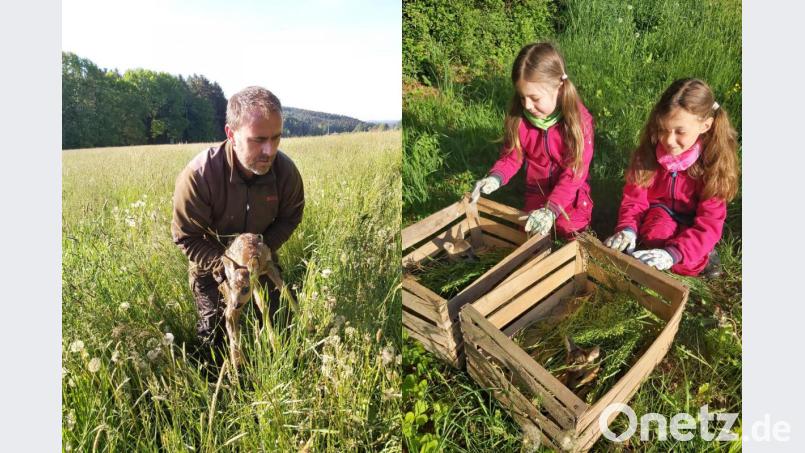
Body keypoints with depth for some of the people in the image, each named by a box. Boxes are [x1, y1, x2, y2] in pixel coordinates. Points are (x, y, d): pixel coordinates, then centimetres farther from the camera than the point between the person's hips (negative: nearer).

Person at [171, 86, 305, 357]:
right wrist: (224, 266, -32)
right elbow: (186, 237, -22)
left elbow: (290, 218, -8)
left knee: (273, 322, 16)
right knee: (214, 331, 9)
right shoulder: (198, 175, -35)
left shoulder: (286, 170, -26)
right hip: (211, 263, -2)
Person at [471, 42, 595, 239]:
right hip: (536, 192, 2)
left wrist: (551, 209, -34)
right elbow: (512, 156, 0)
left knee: (570, 230, -11)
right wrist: (495, 177, -23)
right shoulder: (519, 117, -10)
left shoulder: (578, 119, -20)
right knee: (531, 232, -3)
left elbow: (575, 171, -22)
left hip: (571, 193, -2)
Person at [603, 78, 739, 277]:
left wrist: (673, 253, -40)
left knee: (688, 262, -30)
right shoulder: (648, 153, -14)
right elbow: (634, 199, -9)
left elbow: (709, 224, -23)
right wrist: (627, 228, -32)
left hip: (690, 226, -2)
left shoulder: (715, 163, -19)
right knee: (658, 231, -31)